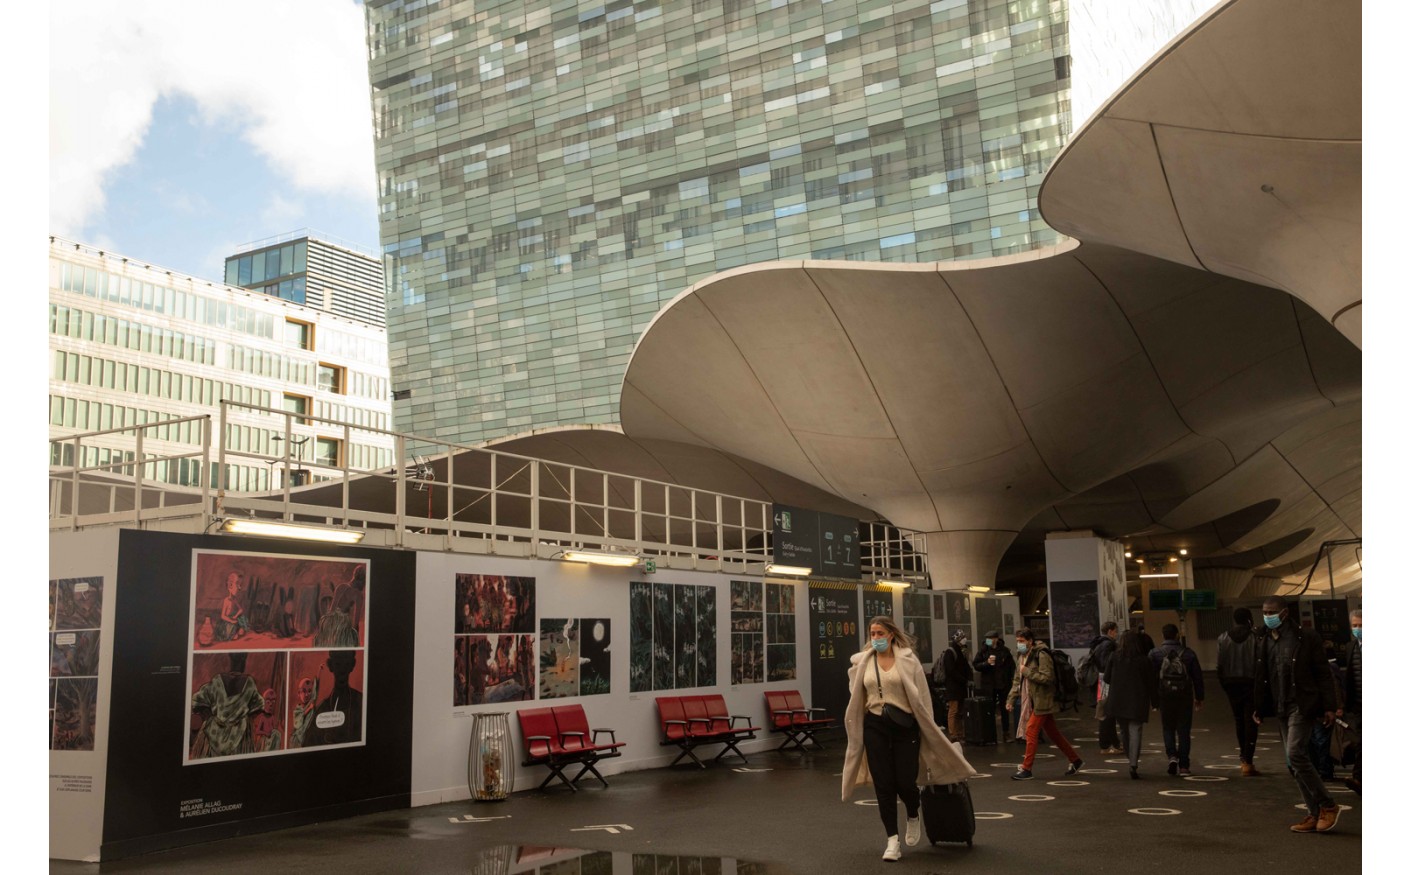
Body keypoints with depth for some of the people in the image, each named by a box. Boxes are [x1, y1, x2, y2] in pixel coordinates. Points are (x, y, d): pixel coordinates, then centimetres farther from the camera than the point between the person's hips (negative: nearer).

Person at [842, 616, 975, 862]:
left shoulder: (907, 660, -3)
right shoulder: (863, 662, 4)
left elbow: (921, 696, 0)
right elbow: (857, 698, 12)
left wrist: (928, 729, -1)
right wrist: (856, 726, 13)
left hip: (905, 725, -2)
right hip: (875, 727, 2)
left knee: (905, 782, -3)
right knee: (883, 784, 0)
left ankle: (913, 817, 32)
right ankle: (892, 840, 9)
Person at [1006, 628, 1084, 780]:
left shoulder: (1041, 655, -16)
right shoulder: (1023, 656, 12)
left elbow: (1047, 678, -24)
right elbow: (1017, 680, 17)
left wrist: (1027, 671, -21)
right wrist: (1011, 699, 10)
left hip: (1042, 701, -9)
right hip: (1032, 700, 9)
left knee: (1031, 732, -11)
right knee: (1053, 733, 15)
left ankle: (1026, 769, -7)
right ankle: (1075, 760, 27)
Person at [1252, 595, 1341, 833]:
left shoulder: (1305, 638, -5)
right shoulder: (1266, 642, 11)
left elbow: (1322, 673, -5)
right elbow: (1260, 677, 14)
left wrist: (1329, 705, -9)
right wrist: (1259, 708, 11)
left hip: (1302, 706, -7)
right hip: (1281, 708, 7)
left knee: (1295, 753, -18)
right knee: (1295, 761, 7)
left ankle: (1327, 805, -5)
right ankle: (1315, 813, 13)